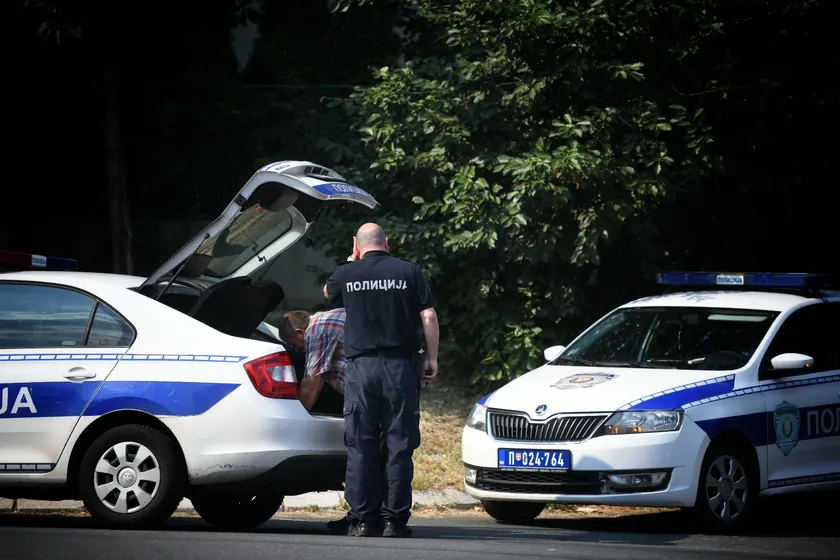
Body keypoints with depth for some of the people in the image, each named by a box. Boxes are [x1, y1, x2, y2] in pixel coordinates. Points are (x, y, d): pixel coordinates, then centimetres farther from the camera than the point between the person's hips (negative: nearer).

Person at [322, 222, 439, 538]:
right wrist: (432, 359, 5)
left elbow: (329, 294, 27)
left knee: (361, 446, 4)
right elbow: (429, 317, -2)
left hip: (361, 367, 0)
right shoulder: (409, 272, 1)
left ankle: (362, 519, 1)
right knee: (399, 445, 2)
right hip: (400, 366, 0)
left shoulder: (346, 274, 4)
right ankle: (395, 519, -1)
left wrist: (352, 262, 31)